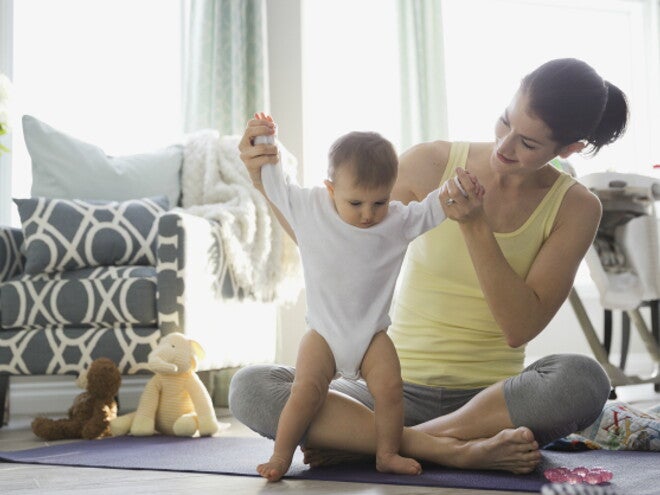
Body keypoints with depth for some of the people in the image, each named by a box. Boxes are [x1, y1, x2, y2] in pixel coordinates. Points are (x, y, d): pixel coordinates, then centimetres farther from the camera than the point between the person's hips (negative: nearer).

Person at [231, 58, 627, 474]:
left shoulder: (576, 208, 0)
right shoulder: (432, 164, -1)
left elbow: (520, 328, -11)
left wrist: (475, 227, -20)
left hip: (489, 400, 0)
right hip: (397, 393, 0)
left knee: (584, 379, -34)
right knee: (250, 388, -23)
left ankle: (362, 443, -24)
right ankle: (458, 451, -28)